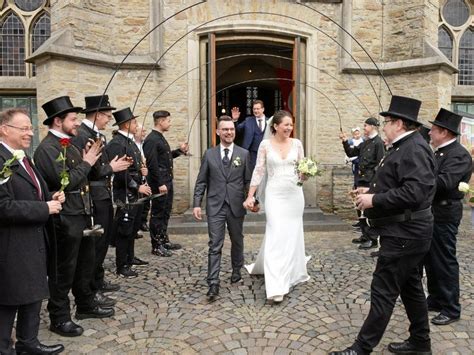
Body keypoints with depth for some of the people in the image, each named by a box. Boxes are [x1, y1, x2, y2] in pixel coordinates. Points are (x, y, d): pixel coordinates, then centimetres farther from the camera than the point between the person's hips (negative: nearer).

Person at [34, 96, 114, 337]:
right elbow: (64, 182, -25)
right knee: (64, 270, 5)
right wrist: (86, 163, -14)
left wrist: (90, 159, 1)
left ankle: (85, 305, 37)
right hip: (65, 219, -9)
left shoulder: (68, 144, 10)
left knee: (86, 262, 20)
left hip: (80, 214, 9)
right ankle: (59, 318, 22)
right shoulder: (47, 148, -17)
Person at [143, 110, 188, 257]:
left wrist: (179, 150, 9)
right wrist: (160, 184, -21)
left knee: (165, 213, 17)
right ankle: (156, 246, 10)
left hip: (167, 181, 10)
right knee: (157, 214, 0)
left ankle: (164, 240, 29)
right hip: (159, 184, -10)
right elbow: (152, 164, -21)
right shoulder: (151, 140, -16)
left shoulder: (161, 137, 14)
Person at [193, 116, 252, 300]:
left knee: (237, 241, 17)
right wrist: (197, 204, -4)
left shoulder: (244, 154, 3)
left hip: (236, 206, 1)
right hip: (215, 207, -1)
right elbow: (201, 181, 3)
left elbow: (248, 181, 4)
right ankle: (213, 284, 2)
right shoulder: (209, 154, 3)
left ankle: (236, 270, 40)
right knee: (215, 246, -3)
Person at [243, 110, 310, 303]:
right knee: (276, 235, -8)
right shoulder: (265, 144, -2)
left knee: (293, 234, 13)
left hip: (294, 194, 3)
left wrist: (304, 175, -16)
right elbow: (258, 171, -2)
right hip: (275, 194, -3)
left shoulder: (297, 143, 5)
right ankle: (276, 286, -6)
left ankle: (293, 271, 39)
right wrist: (250, 196, -7)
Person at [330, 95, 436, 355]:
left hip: (404, 234, -11)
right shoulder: (404, 146, 13)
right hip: (403, 231, 11)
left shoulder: (414, 149, -19)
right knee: (410, 287, 19)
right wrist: (372, 190, 9)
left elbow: (414, 192, -29)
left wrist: (374, 200, -23)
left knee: (383, 291, -3)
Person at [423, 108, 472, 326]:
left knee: (445, 261, 1)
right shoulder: (439, 152, 13)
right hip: (432, 212, 9)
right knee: (431, 258, 17)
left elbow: (444, 182, -28)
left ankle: (451, 309, 14)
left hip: (445, 214, -9)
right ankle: (436, 299, 31)